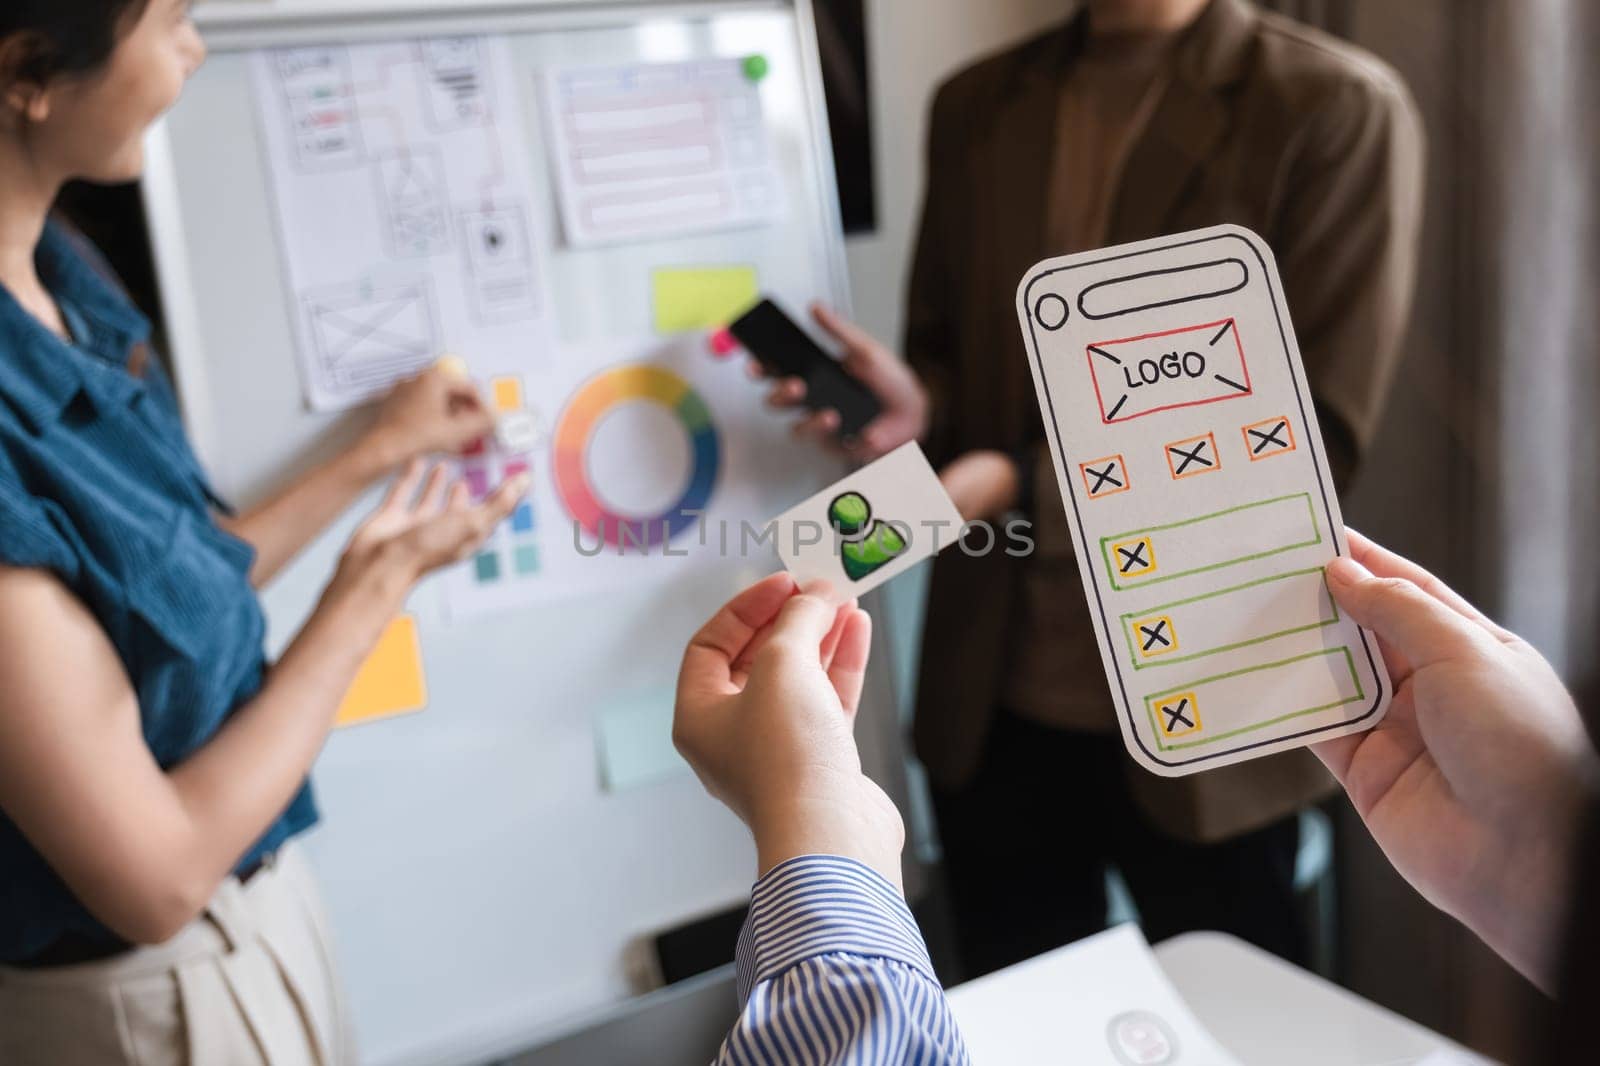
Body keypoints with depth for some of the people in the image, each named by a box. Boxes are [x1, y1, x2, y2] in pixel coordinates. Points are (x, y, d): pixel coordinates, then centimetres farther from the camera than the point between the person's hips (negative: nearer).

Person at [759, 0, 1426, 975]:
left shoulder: (1339, 109, -9)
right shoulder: (976, 106, 7)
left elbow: (1310, 436, -14)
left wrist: (1028, 485, -23)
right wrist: (914, 402, -10)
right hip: (990, 696, 4)